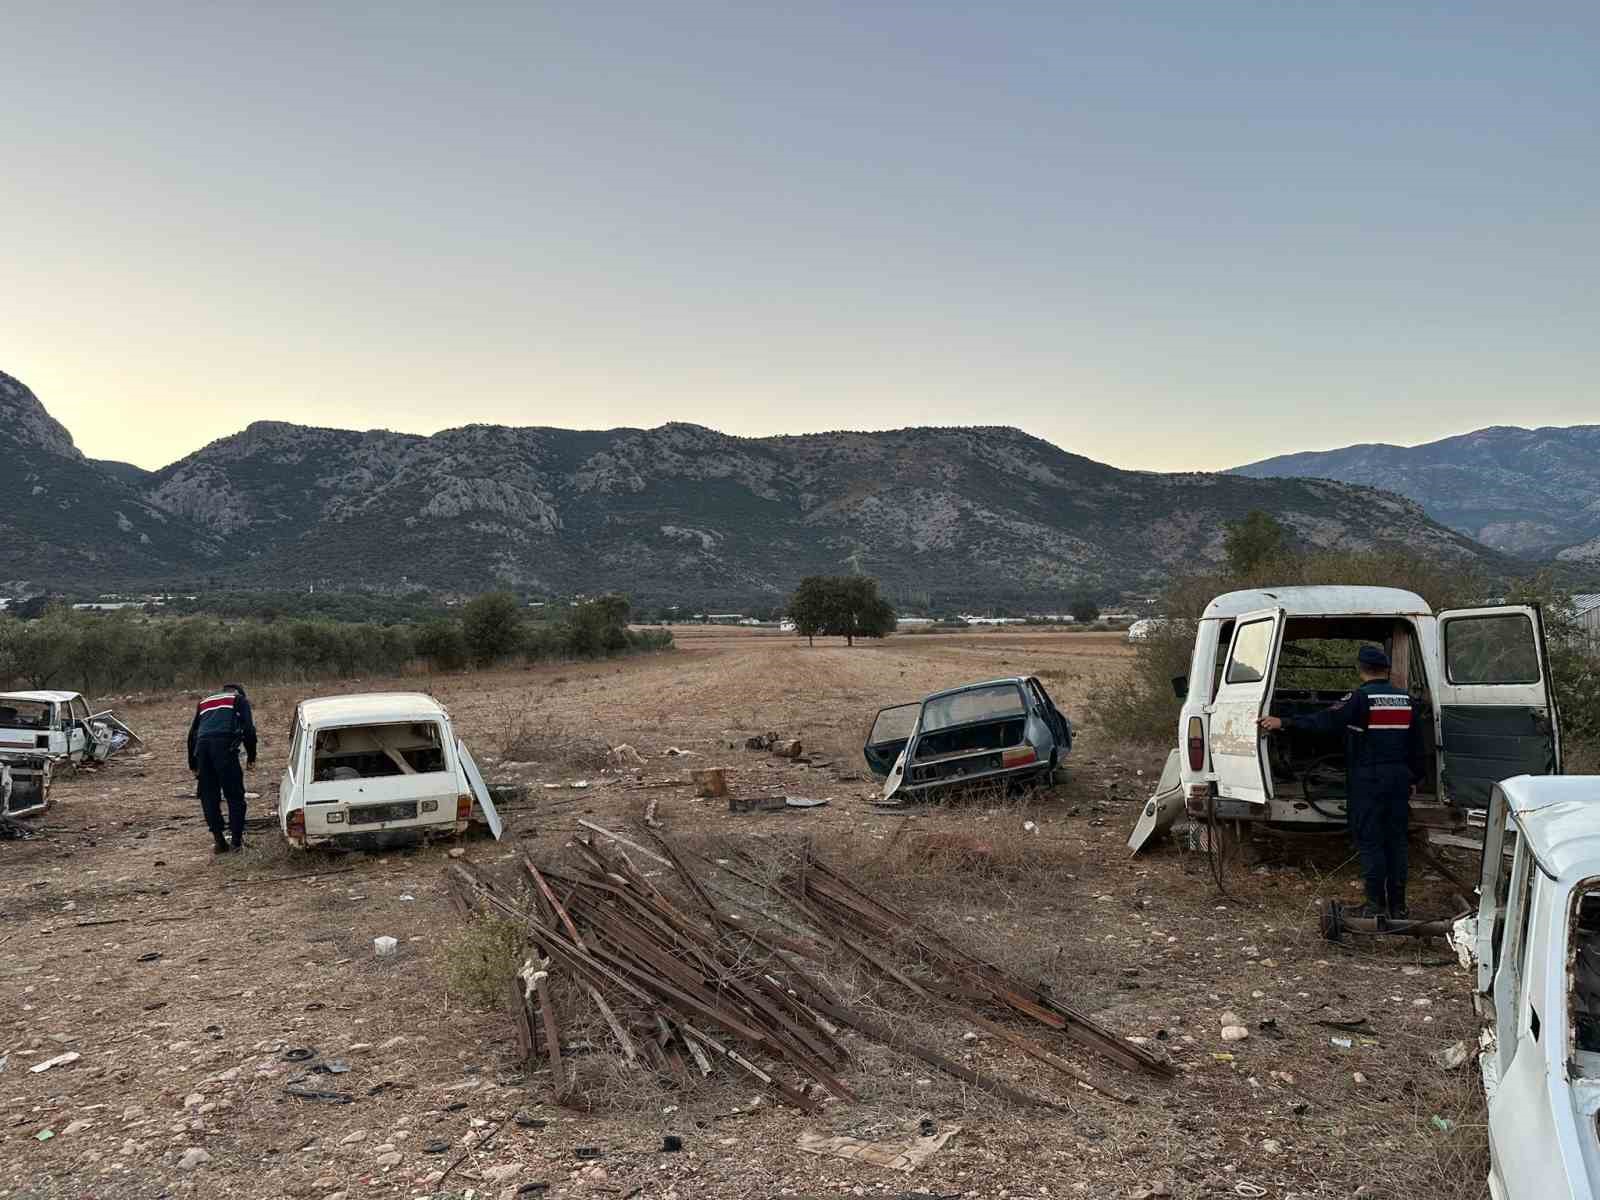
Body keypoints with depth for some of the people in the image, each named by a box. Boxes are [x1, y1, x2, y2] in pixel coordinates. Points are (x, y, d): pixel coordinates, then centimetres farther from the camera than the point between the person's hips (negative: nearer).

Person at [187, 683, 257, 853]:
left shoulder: (204, 703, 33)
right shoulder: (239, 700, 20)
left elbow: (192, 734, 31)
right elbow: (248, 729, 6)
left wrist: (193, 764, 35)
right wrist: (251, 757, 12)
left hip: (202, 746, 4)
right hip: (225, 746, -4)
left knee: (209, 797, 12)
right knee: (234, 795, 4)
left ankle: (219, 841, 12)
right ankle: (237, 840, 5)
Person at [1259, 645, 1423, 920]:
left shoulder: (1361, 698, -12)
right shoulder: (1404, 698, 7)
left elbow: (1325, 721, -22)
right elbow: (1416, 743, 14)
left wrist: (1284, 722, -20)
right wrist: (1414, 779, 23)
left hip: (1368, 780, -6)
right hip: (1399, 778, 6)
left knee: (1370, 842, 1)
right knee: (1396, 841, 12)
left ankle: (1376, 905, 2)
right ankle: (1398, 905, 16)